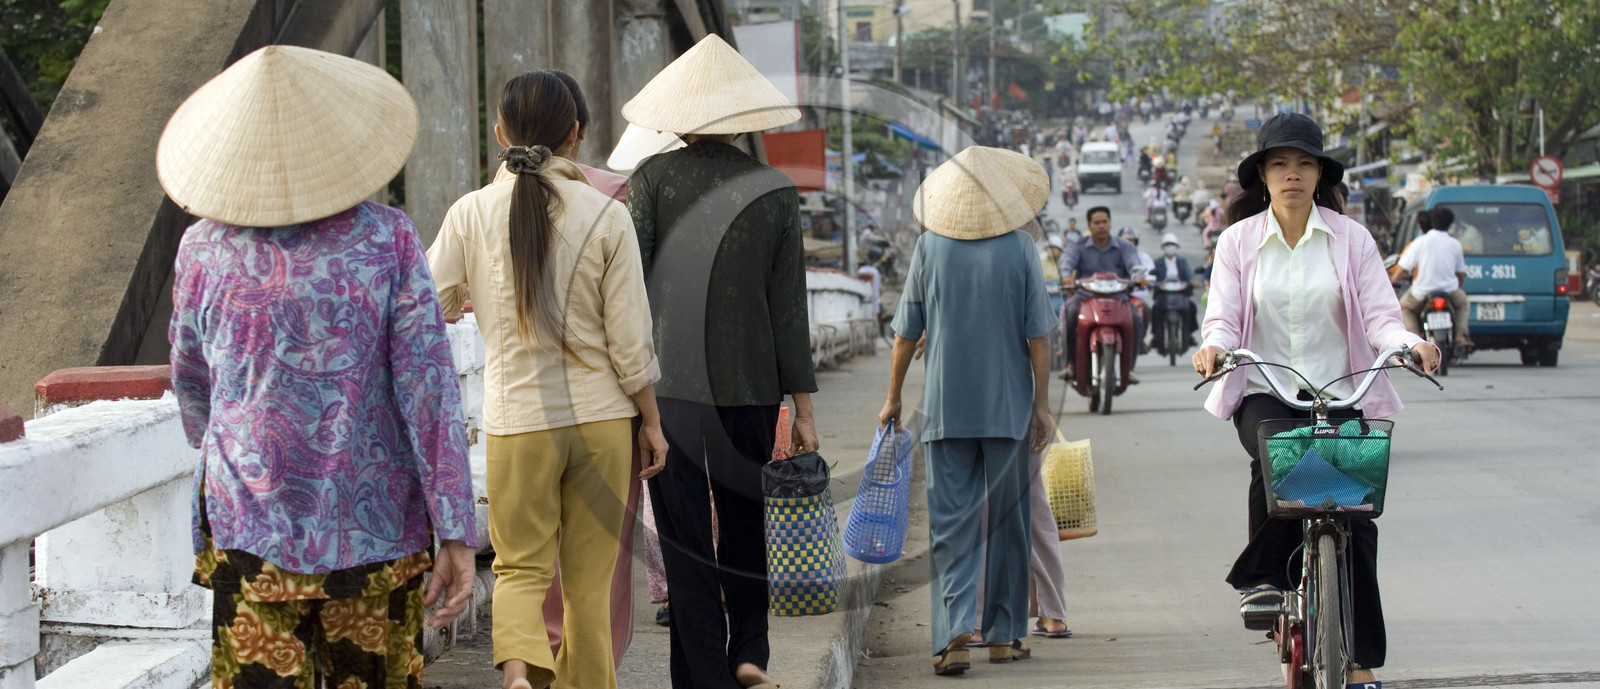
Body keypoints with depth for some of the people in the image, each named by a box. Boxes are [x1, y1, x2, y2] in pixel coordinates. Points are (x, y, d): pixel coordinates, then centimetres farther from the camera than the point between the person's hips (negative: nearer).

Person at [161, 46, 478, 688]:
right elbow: (428, 388, -10)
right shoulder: (387, 240, -7)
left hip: (247, 524, 1)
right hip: (375, 530, 0)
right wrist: (456, 535, -8)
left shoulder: (204, 248, -1)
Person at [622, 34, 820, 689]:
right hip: (750, 385, 2)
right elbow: (788, 308, 2)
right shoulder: (776, 191, 1)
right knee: (745, 521, 20)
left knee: (685, 537, 3)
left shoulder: (653, 177, -4)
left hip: (667, 383, -2)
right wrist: (802, 405, 7)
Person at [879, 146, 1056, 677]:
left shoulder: (930, 246, 0)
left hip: (946, 408, 0)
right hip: (1009, 407, 0)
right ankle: (1004, 634, 16)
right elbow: (1037, 335, -4)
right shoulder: (1019, 248, -3)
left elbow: (906, 332, 3)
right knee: (1007, 521, 11)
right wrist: (1041, 403, 2)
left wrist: (894, 396, 13)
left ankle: (955, 630, -18)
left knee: (951, 524, 0)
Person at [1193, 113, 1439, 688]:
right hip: (1264, 395, -1)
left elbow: (1379, 315, -2)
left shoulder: (1350, 238, 6)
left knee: (1355, 516, -8)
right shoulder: (1239, 241, 7)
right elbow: (1224, 317, -1)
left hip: (1340, 395, 1)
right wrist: (1215, 346, -25)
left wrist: (1409, 343, -24)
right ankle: (1262, 576, -16)